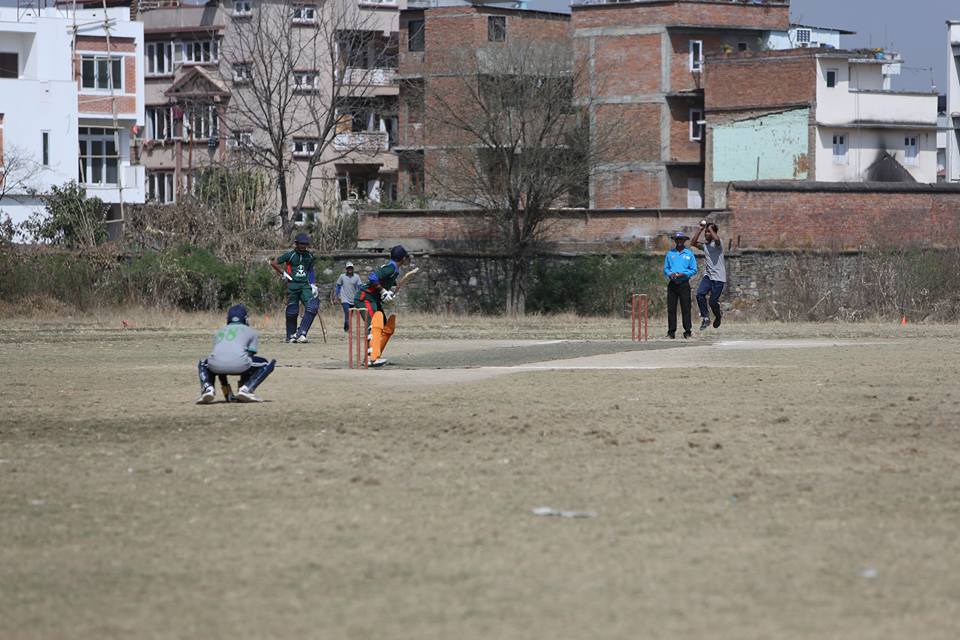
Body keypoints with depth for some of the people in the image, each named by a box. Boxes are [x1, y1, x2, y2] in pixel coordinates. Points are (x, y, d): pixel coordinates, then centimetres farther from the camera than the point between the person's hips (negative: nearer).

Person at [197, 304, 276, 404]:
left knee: (203, 364, 39)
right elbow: (250, 355, 23)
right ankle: (245, 389, 0)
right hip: (239, 366, -3)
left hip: (217, 365, 3)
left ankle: (208, 388, 6)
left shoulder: (219, 332, 34)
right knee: (265, 364, 23)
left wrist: (225, 388, 43)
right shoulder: (251, 332, 25)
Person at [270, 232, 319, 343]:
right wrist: (283, 273, -3)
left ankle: (301, 333, -16)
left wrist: (313, 285, 12)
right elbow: (273, 262, 0)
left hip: (305, 285, 3)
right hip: (293, 285, -3)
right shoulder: (290, 255, -2)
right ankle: (291, 335, 15)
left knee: (312, 307, -16)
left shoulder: (309, 256, 11)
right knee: (292, 311, 1)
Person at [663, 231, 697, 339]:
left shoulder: (689, 254, 4)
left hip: (684, 284, -2)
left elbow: (694, 270, 2)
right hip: (672, 284, 2)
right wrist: (670, 274, -10)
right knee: (671, 308, -1)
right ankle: (671, 331, 2)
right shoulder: (670, 254, 10)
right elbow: (665, 268, 12)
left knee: (686, 308, -4)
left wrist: (682, 274, -12)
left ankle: (688, 330, 0)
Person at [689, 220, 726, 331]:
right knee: (700, 294, -19)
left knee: (713, 302, -4)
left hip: (718, 277, -6)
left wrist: (710, 228, -12)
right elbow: (693, 242, 4)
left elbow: (716, 239, -28)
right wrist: (700, 229, 2)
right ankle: (705, 318, -9)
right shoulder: (704, 245, 14)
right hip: (707, 276, 6)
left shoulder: (718, 243, -5)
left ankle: (718, 316, 28)